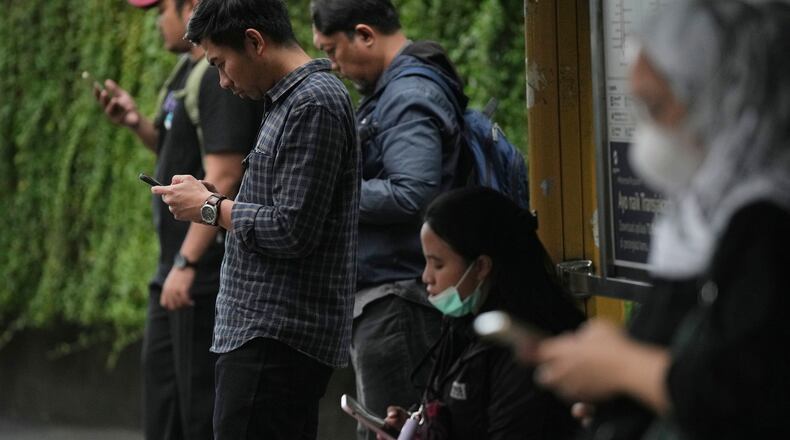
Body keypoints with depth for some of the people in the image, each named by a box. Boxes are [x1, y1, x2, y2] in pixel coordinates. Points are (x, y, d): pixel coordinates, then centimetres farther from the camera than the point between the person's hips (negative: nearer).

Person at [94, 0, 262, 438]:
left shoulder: (222, 77, -18)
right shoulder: (188, 70, 14)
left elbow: (223, 178, -24)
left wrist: (186, 263, -25)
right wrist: (138, 123, 9)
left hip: (206, 279, -11)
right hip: (175, 275, 11)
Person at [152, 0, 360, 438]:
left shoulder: (313, 105, -15)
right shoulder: (290, 100, 17)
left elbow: (292, 232, -20)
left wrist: (211, 208, -7)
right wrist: (211, 197, 11)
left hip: (278, 338, -10)